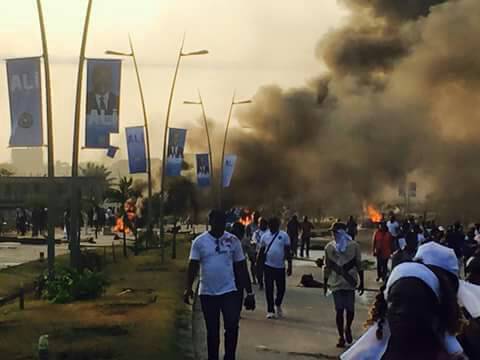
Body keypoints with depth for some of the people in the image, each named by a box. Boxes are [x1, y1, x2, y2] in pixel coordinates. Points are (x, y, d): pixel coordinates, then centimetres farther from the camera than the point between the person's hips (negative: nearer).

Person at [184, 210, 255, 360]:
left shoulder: (233, 240, 1)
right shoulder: (199, 241, -2)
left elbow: (241, 268, 5)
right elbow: (193, 266, -6)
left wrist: (249, 292, 4)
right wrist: (188, 288, -20)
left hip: (229, 291, 0)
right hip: (207, 293, 0)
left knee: (232, 326, -12)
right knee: (212, 330, 8)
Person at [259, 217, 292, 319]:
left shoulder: (284, 236, -2)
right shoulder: (265, 236, 4)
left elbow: (288, 251, -1)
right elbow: (261, 251, 10)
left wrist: (290, 266, -4)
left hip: (280, 266, -1)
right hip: (268, 266, 1)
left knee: (281, 288, 6)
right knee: (269, 289, 0)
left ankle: (278, 305, 34)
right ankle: (270, 310, 9)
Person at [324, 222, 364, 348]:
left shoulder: (354, 246, -3)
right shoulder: (329, 247, 2)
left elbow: (359, 265, 2)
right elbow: (327, 267, 9)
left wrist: (361, 282, 2)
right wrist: (325, 283, 10)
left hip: (350, 283, -1)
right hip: (336, 283, 1)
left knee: (350, 309, 0)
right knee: (339, 310, 1)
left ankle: (348, 328, 30)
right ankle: (341, 337, 13)